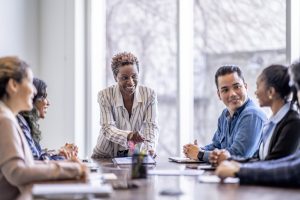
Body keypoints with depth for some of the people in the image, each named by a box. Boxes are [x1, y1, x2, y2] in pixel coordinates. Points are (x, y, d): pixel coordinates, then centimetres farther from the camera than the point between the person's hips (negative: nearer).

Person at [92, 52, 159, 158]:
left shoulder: (149, 94, -6)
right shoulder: (105, 96, -11)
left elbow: (151, 126, -11)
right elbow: (107, 128, -18)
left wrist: (149, 148, -32)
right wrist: (128, 136, -40)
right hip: (107, 155, -1)